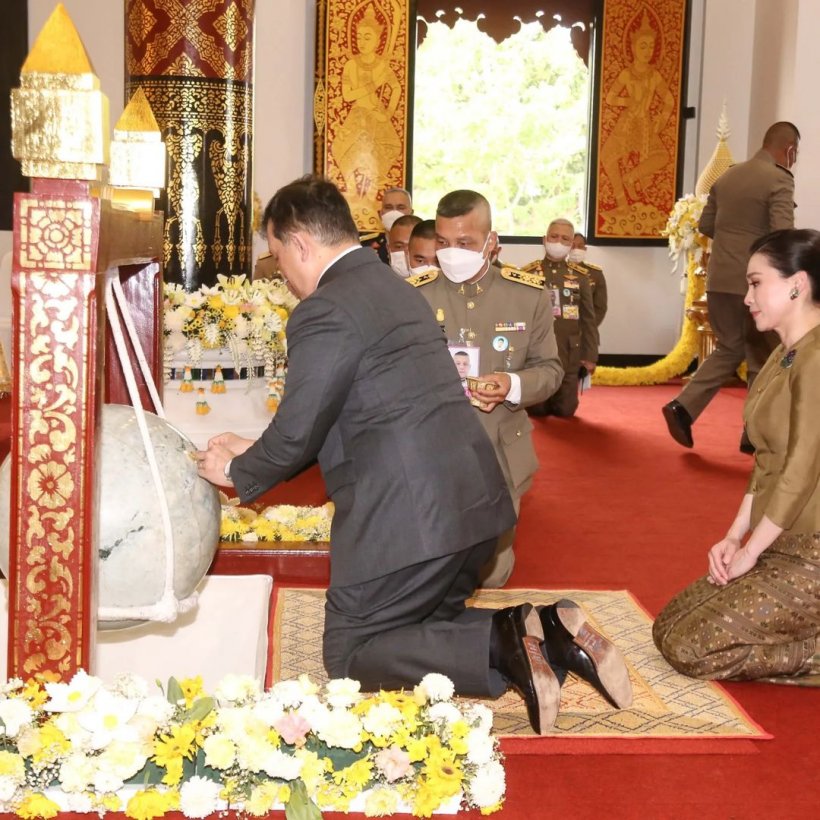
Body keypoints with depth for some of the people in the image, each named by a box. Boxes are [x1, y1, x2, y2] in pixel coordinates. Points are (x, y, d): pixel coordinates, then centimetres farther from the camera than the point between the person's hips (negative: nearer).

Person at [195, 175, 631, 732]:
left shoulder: (323, 311, -12)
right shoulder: (396, 289, 18)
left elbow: (297, 433, -9)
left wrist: (238, 471, 11)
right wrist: (254, 450, 29)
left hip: (409, 519, -9)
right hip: (473, 499, 9)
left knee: (348, 654, 7)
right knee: (424, 626, 25)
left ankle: (502, 643, -13)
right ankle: (544, 630, 3)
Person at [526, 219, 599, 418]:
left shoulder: (580, 276, 5)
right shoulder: (528, 272, -1)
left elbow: (588, 319, 5)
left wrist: (590, 356, 1)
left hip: (569, 355, 1)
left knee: (565, 410, 4)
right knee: (536, 410, 4)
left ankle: (559, 405, 37)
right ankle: (543, 403, 37)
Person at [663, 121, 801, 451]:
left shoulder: (727, 176, 10)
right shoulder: (779, 179, -11)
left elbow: (705, 226, 15)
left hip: (719, 279, 6)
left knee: (728, 349, 18)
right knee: (762, 357, 8)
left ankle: (683, 407, 4)